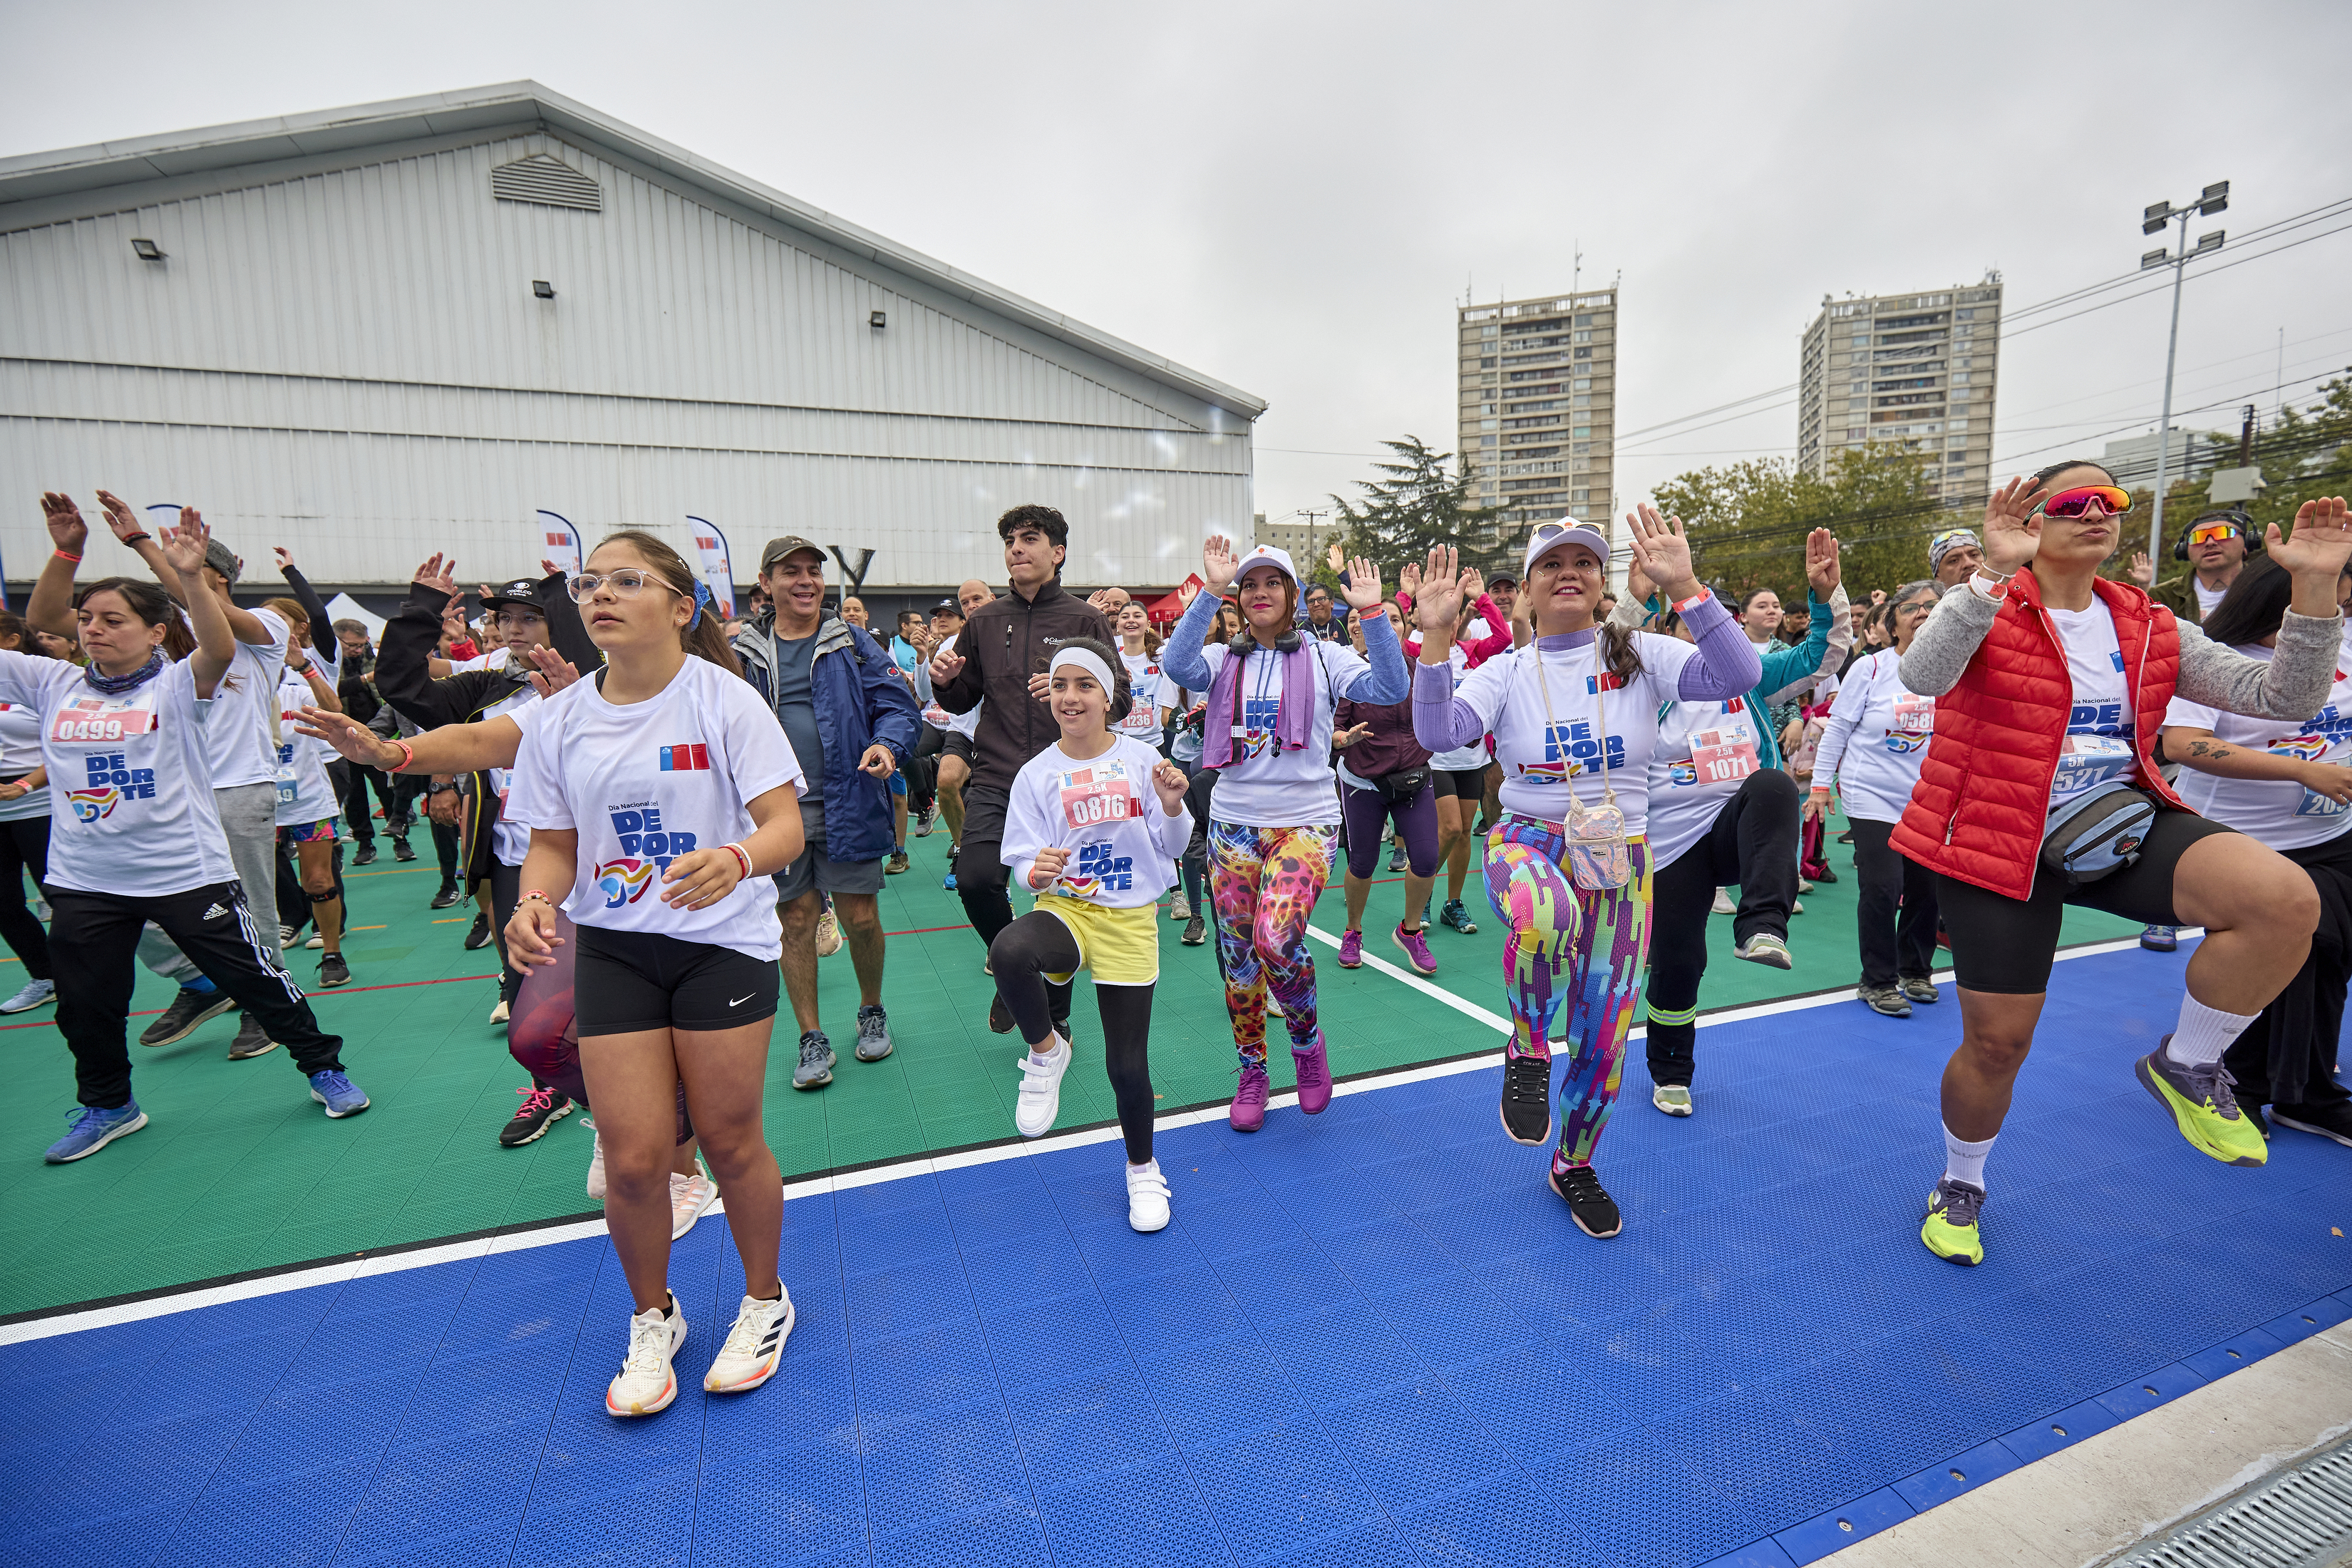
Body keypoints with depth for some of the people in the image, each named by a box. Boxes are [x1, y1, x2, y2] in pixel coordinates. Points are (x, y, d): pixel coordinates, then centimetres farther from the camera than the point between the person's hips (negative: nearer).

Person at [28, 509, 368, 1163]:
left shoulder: (177, 685, -8)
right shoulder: (56, 686, 5)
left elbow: (220, 649, -27)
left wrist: (187, 576, -38)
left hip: (188, 871, -5)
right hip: (82, 882, 5)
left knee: (255, 977, 3)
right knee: (84, 1005, 17)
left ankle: (324, 1068, 19)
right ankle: (107, 1106, 39)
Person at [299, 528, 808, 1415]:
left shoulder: (724, 700, -11)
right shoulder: (558, 719, 2)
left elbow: (786, 825, -16)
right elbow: (553, 845, 8)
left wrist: (733, 859, -36)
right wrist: (535, 904, -12)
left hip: (724, 942, -3)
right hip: (611, 948, 3)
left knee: (729, 1142, 6)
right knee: (632, 1156, 2)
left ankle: (764, 1302, 33)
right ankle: (651, 1320, 31)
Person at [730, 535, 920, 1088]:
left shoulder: (852, 644, 5)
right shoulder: (742, 653, 10)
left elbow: (896, 703, 0)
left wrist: (887, 745, -20)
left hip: (848, 805, -1)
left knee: (860, 917, 4)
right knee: (795, 920, 7)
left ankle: (872, 1012, 30)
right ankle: (812, 1039, 21)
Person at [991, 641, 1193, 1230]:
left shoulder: (1141, 757, -2)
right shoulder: (1037, 775, -2)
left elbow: (1170, 849, 2)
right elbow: (1024, 860, -2)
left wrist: (1171, 807, -18)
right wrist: (1037, 872, -25)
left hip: (1130, 919, 0)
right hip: (1065, 910, 0)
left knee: (1127, 1063, 5)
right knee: (1009, 950, -36)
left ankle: (1143, 1170, 35)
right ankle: (1046, 1051, -5)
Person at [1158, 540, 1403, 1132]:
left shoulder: (1323, 656, 4)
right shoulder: (1223, 661, 8)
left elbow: (1389, 689, -11)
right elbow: (1176, 664, -14)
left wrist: (1373, 615, -20)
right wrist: (1210, 590, -19)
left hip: (1305, 822, -3)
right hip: (1234, 824, 3)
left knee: (1277, 940, -21)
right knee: (1238, 957, 7)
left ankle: (1307, 1038, 9)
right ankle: (1252, 1072, 27)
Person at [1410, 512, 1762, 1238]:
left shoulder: (1641, 655, -1)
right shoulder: (1505, 671, 0)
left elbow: (1738, 674, -17)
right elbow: (1437, 732, -17)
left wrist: (1682, 587, -25)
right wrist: (1435, 634, -23)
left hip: (1618, 862, 2)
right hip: (1528, 841, -2)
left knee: (1603, 1041, 8)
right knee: (1545, 914, -41)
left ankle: (1574, 1165, 37)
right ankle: (1527, 1049, -10)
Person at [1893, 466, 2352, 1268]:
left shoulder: (2149, 628, 8)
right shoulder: (1988, 609, -8)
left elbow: (2280, 696, 2)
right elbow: (1921, 674, -30)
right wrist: (1996, 571, -38)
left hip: (2122, 823, 5)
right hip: (2001, 842, -4)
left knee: (2287, 900, -24)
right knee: (1998, 1042, 1)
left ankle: (2186, 1065, 3)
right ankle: (1961, 1182, 30)